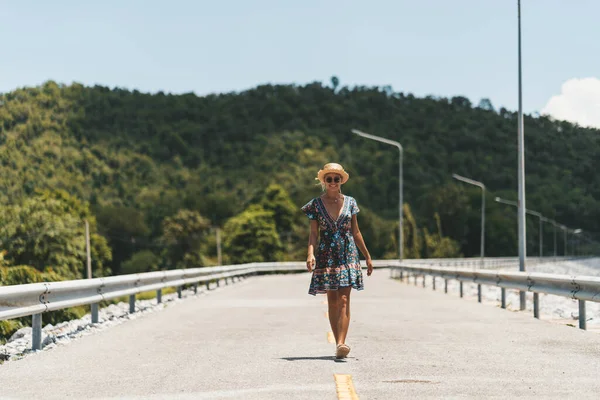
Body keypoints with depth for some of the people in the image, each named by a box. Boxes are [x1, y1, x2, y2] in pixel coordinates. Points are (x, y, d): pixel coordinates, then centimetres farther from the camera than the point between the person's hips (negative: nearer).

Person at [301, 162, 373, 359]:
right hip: (326, 256, 0)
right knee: (332, 302, 3)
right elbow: (313, 233, 0)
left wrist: (367, 257, 14)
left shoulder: (350, 202, 8)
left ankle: (341, 343, -20)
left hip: (347, 254, 0)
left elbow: (356, 232, 13)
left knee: (344, 300, -12)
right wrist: (310, 254, -17)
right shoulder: (316, 204, 4)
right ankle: (338, 344, 10)